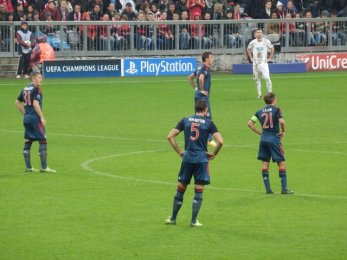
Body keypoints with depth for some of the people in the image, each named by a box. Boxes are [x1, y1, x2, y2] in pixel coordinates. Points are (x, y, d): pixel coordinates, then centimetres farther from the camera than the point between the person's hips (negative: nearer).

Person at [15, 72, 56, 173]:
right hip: (35, 118, -9)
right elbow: (35, 104, -20)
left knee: (27, 142, 11)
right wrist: (42, 117, -17)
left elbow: (17, 102, 18)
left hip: (26, 118, 9)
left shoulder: (25, 89, 13)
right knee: (42, 141, -5)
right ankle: (44, 167, -8)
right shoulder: (36, 89, -11)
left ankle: (28, 167, 14)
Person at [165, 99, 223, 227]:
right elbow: (220, 141, -10)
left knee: (180, 189, 11)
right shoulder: (208, 123, -1)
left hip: (187, 158, 2)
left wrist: (179, 152, 10)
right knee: (199, 191, 5)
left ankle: (173, 218, 19)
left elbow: (170, 136, 5)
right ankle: (194, 221, 5)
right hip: (202, 159, -2)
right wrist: (213, 154, 4)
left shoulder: (185, 120, 7)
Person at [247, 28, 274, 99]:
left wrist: (269, 58, 5)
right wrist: (251, 58, 10)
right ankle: (259, 94, 13)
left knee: (267, 78, -14)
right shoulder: (252, 42, 0)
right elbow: (248, 50, 19)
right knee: (257, 79, 6)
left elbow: (272, 49, 10)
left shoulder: (266, 41, -4)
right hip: (255, 63, 2)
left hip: (263, 62, -2)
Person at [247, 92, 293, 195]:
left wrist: (260, 133, 11)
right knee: (281, 163, 1)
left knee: (265, 164, 8)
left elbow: (250, 123, 6)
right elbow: (282, 121, -21)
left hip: (263, 139, 5)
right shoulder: (276, 110, -5)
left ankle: (268, 188, 6)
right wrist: (283, 131, -4)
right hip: (274, 139, -5)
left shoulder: (260, 111, 9)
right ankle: (284, 188, -3)